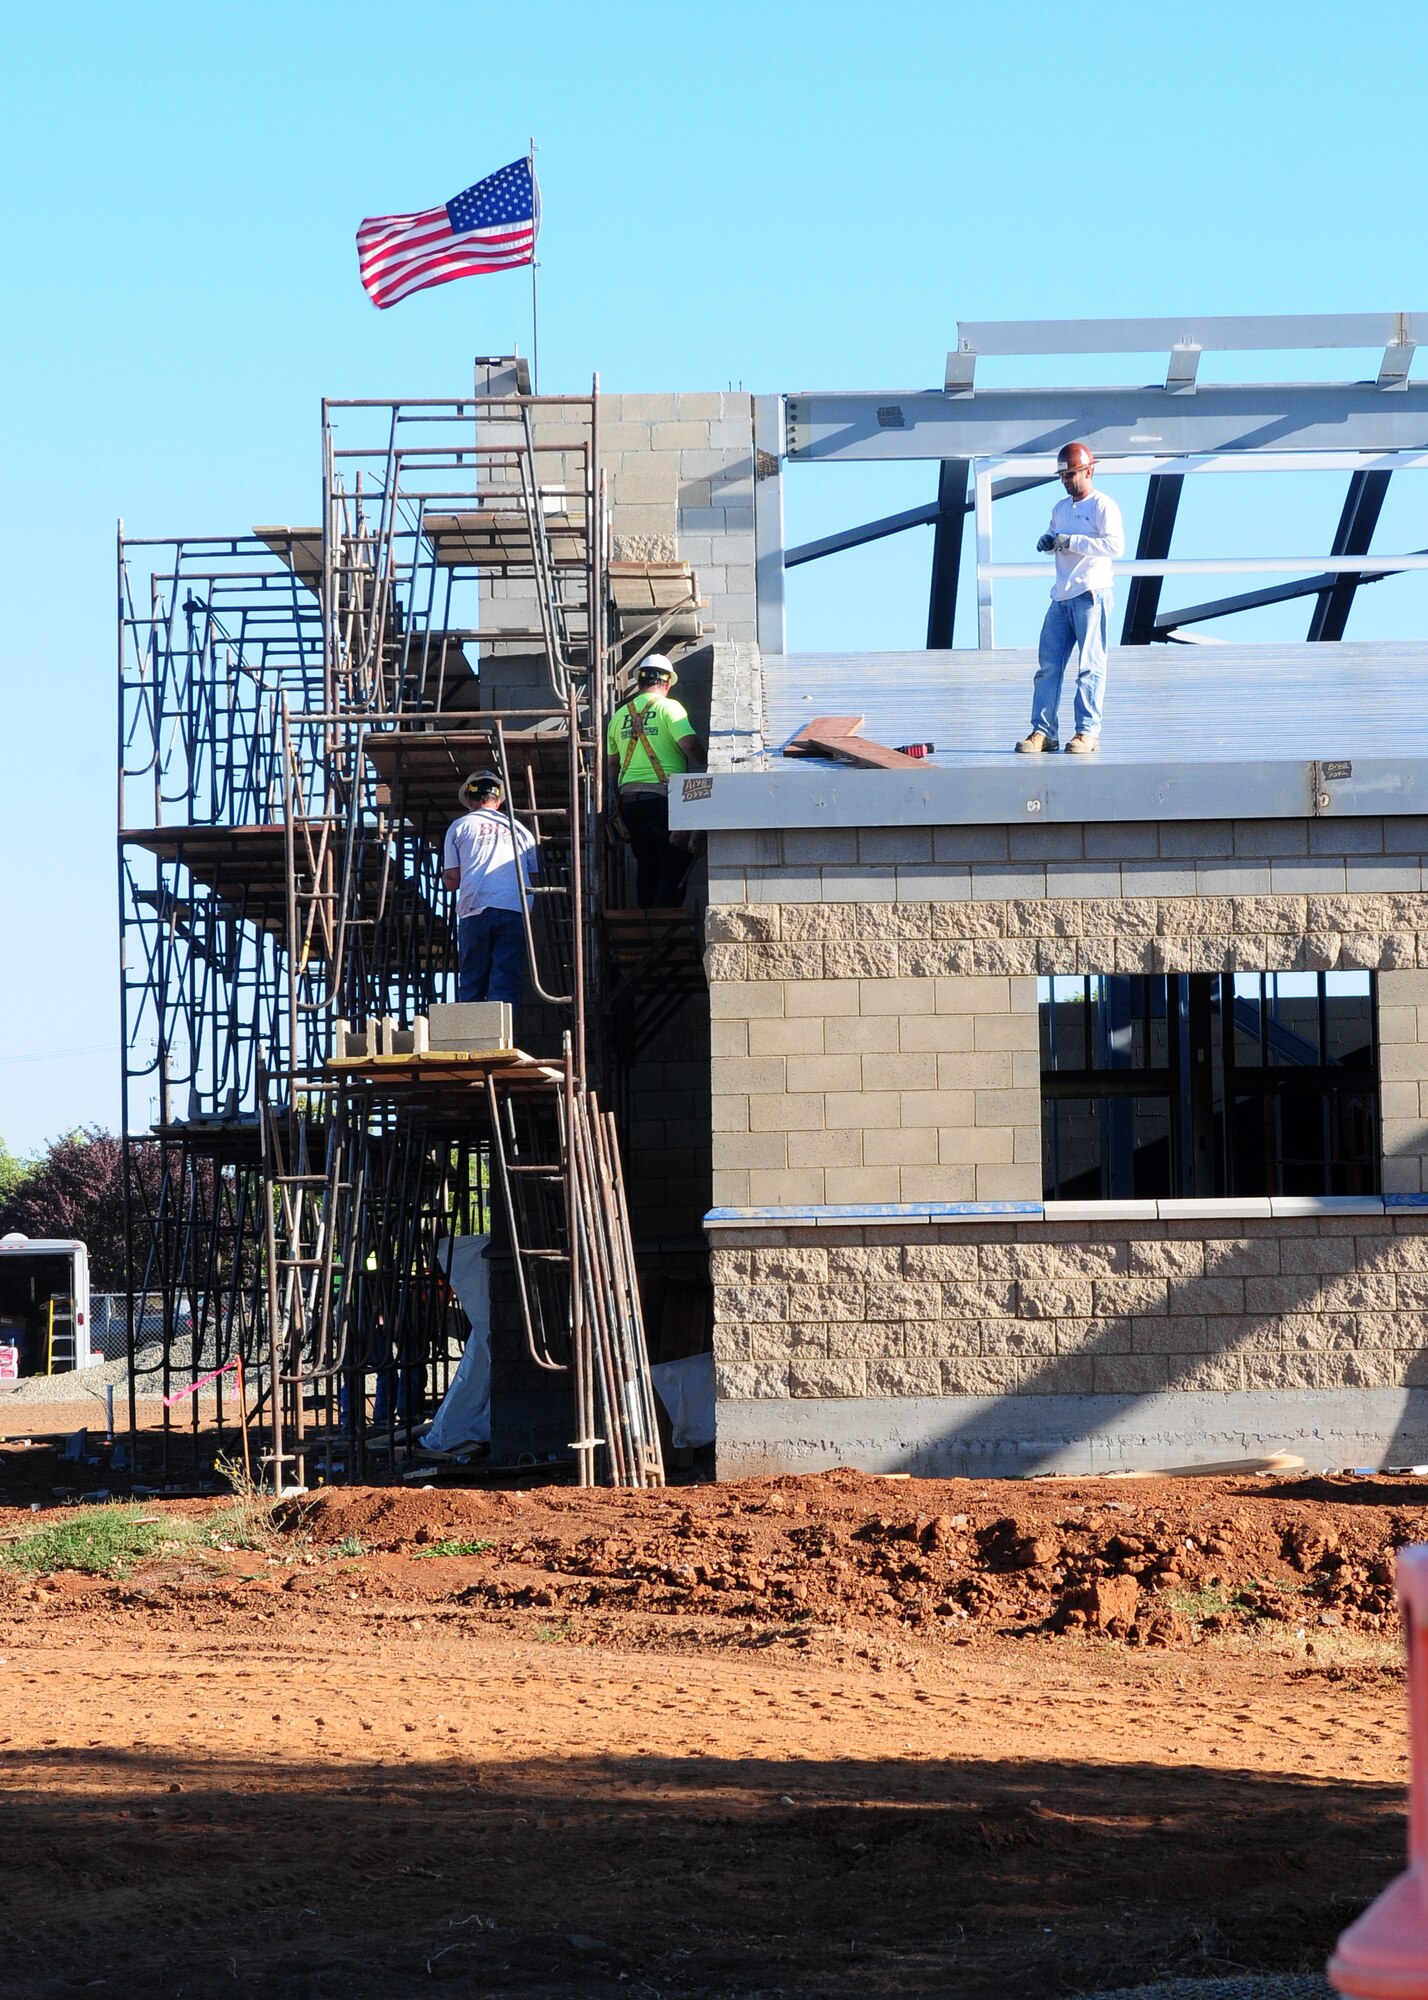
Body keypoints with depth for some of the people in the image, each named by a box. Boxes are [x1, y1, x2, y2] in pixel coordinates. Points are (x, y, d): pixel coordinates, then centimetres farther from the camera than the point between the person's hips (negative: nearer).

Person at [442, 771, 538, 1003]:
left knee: (471, 986, 5)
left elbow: (451, 881, 8)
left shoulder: (459, 826, 13)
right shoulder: (517, 828, 20)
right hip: (515, 911, 1)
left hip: (475, 912, -1)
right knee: (506, 986, -3)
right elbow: (534, 877, 15)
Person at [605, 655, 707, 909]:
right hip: (663, 795, -6)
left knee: (646, 866, 15)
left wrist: (617, 805, 19)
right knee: (675, 865, -2)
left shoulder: (620, 715, 14)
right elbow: (690, 745, -15)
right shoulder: (668, 708, -4)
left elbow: (612, 764, 16)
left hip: (629, 799, 6)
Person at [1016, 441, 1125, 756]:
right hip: (1061, 596, 8)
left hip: (1091, 594, -8)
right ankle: (1042, 730, 6)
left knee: (1090, 665, -4)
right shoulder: (1060, 507, 17)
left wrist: (1072, 541, -20)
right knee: (1048, 664, 4)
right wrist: (1047, 542, 7)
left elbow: (1115, 545, -19)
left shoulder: (1103, 506, -7)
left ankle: (1088, 732, -2)